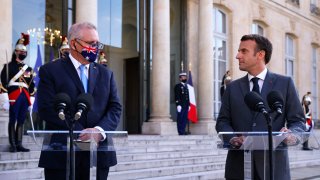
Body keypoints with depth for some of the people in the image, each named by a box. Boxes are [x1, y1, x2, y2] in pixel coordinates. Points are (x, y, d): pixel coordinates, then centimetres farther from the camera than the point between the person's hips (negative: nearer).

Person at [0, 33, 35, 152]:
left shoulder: (28, 68, 20)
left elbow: (31, 83, 19)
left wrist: (31, 93, 9)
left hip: (25, 96, 5)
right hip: (14, 96, -5)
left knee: (21, 121, 7)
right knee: (13, 121, -3)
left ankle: (19, 144, 12)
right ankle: (13, 145, 0)